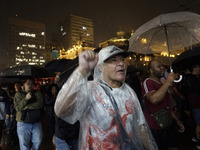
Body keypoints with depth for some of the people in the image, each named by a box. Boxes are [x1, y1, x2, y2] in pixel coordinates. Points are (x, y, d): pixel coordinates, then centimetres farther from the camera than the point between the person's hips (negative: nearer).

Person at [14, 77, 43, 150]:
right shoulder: (18, 94, 3)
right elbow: (17, 107, -9)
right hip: (23, 124, -1)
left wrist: (27, 107, -15)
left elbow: (40, 104, -11)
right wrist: (26, 98, -20)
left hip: (36, 123, 1)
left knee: (38, 142, 12)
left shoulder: (38, 93, 4)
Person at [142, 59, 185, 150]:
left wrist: (177, 120, 22)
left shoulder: (162, 84, 14)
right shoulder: (148, 82, -15)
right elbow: (154, 99, -35)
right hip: (155, 128, -8)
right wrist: (168, 82, -28)